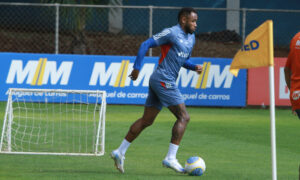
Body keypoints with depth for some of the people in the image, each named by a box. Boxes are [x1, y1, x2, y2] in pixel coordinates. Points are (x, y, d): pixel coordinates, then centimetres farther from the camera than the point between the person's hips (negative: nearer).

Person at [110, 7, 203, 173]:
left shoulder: (191, 38, 17)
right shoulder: (171, 33, -11)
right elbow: (146, 44, -10)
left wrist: (194, 67, 7)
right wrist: (137, 68, -12)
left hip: (158, 82, 9)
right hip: (163, 80, -9)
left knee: (146, 120, 11)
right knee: (183, 117, -11)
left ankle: (120, 152, 15)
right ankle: (170, 158, -13)